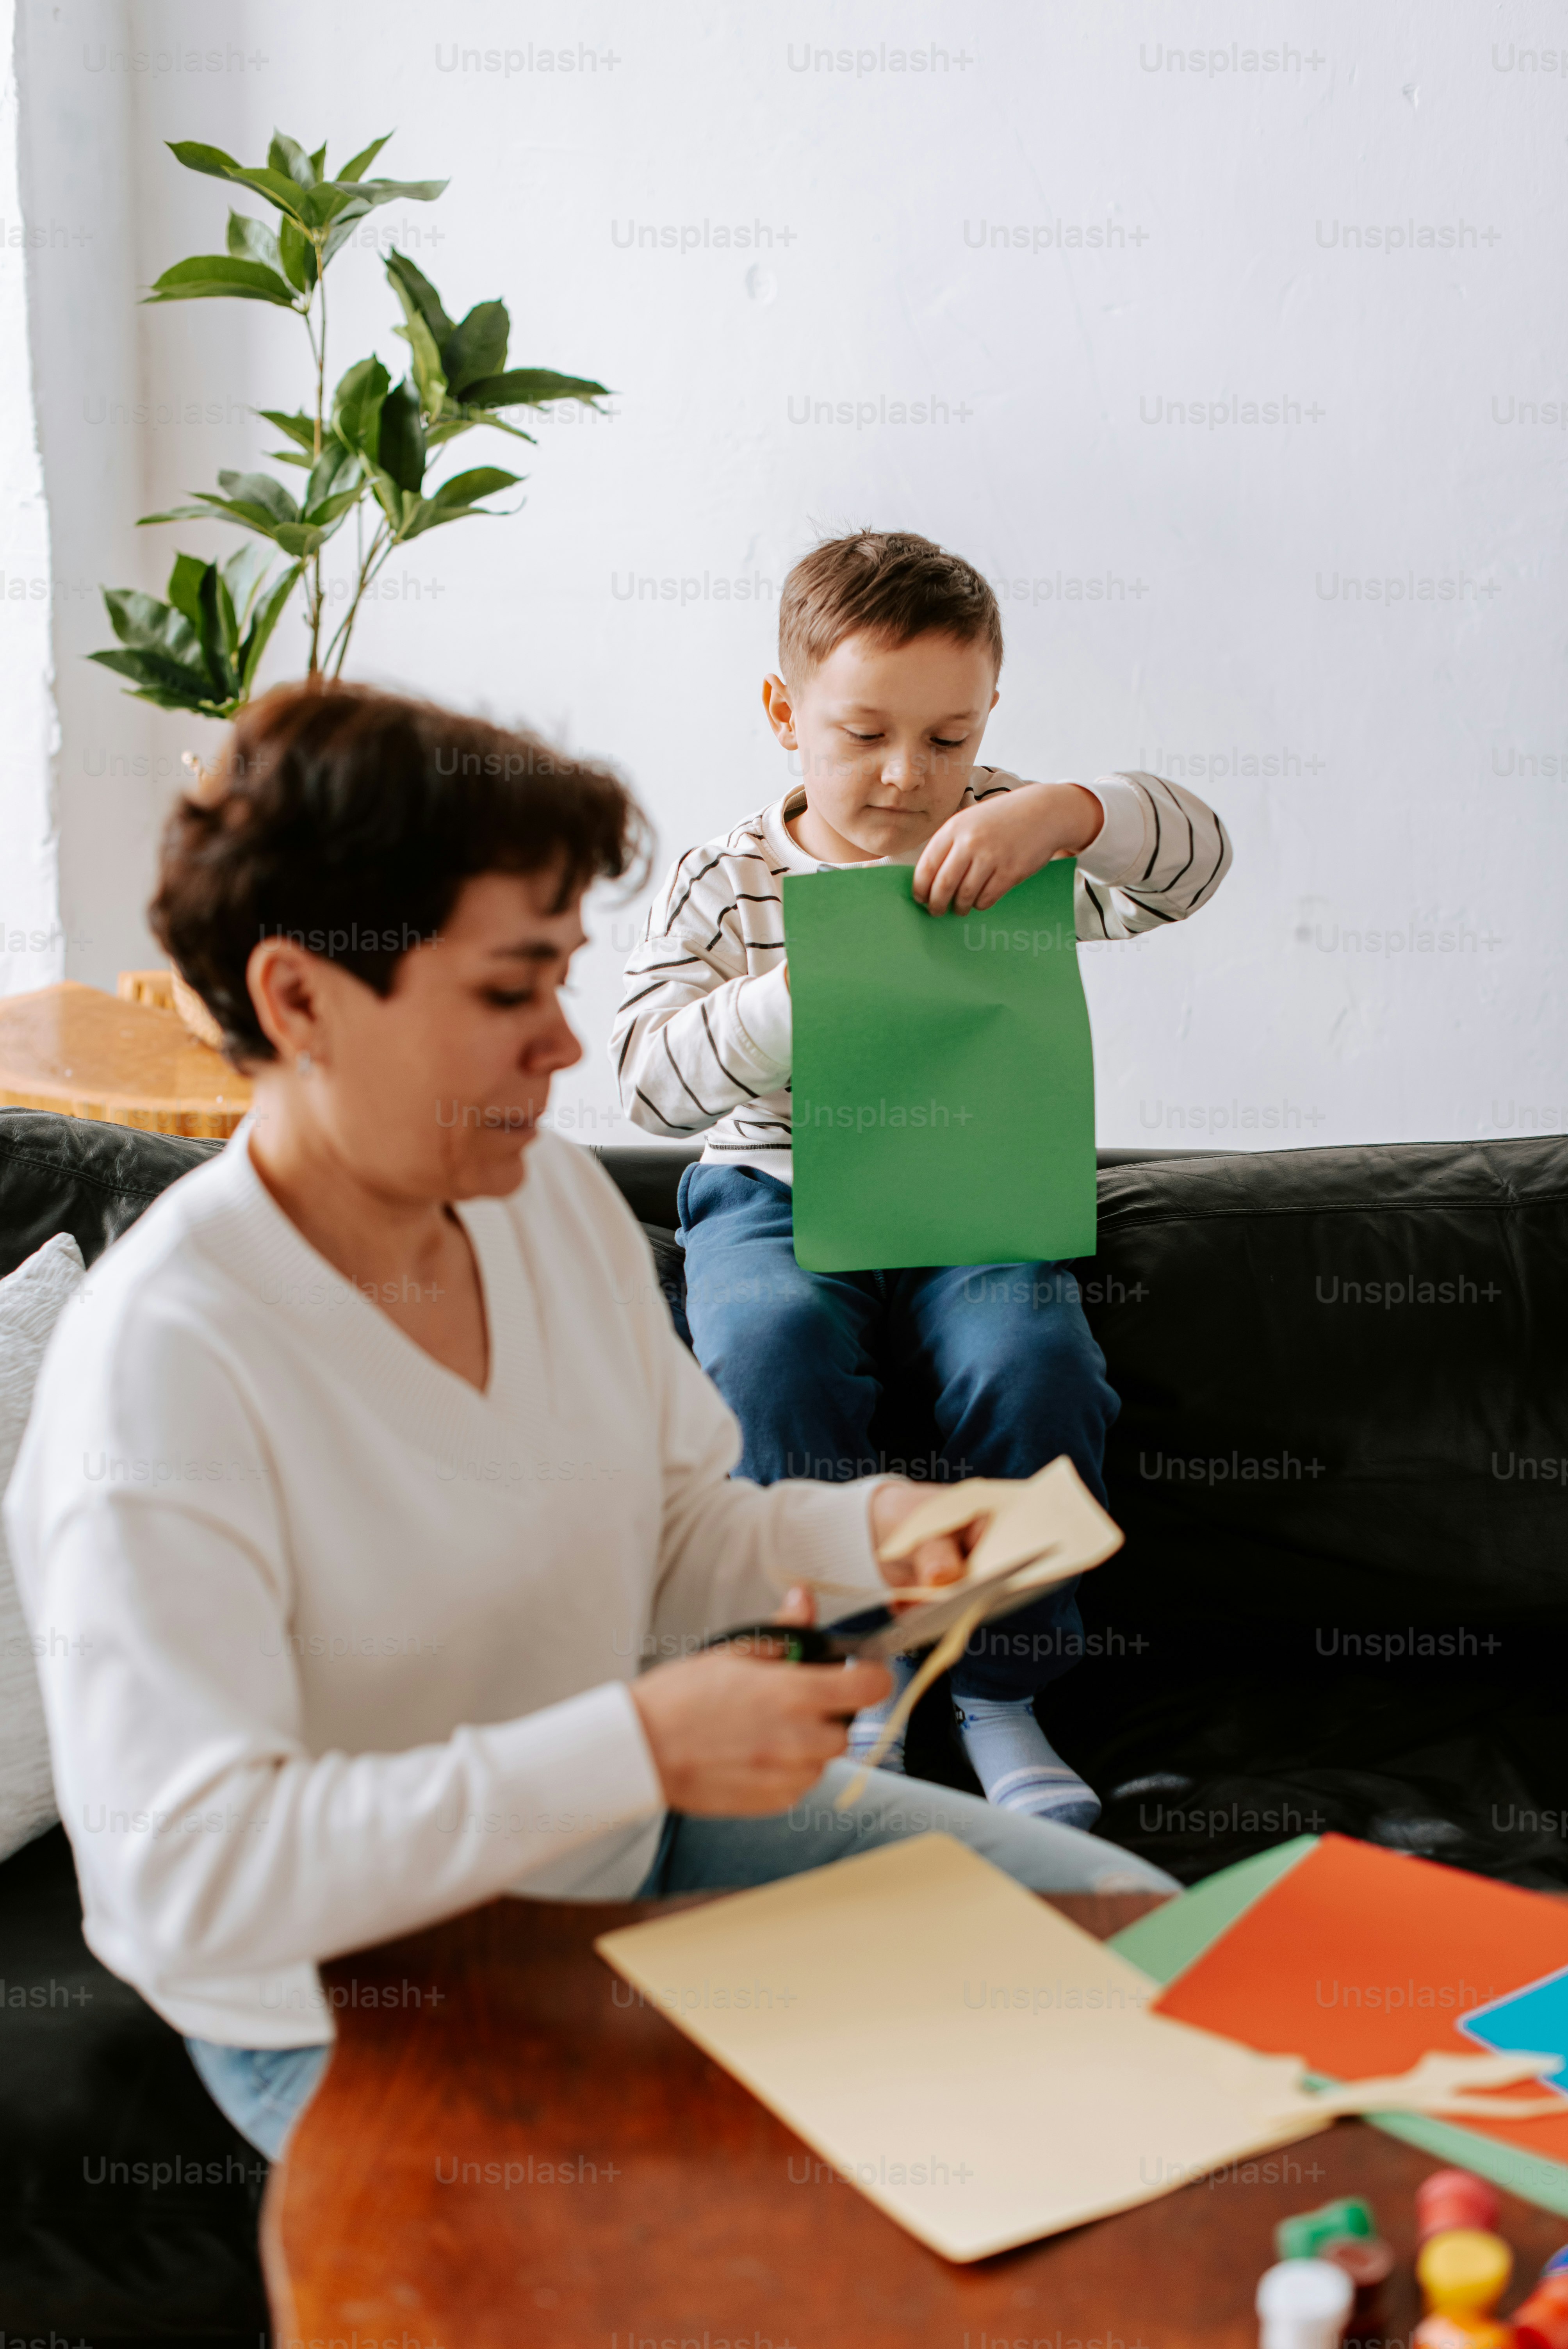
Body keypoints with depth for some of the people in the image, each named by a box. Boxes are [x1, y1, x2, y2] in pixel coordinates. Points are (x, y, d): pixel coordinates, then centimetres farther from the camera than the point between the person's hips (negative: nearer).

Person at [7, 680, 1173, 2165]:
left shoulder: (555, 1195, -4)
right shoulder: (163, 1361, -28)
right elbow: (187, 1877, -32)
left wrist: (872, 1534, -14)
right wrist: (639, 1745, -35)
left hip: (634, 1844, 8)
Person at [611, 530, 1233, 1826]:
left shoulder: (1010, 840, 5)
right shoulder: (721, 884, 2)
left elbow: (1197, 854, -8)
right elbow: (649, 1077, -10)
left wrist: (1065, 812, -28)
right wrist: (806, 990, -25)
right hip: (777, 1192, 0)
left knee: (1034, 1361, -29)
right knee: (773, 1344, -33)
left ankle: (1000, 1694, -7)